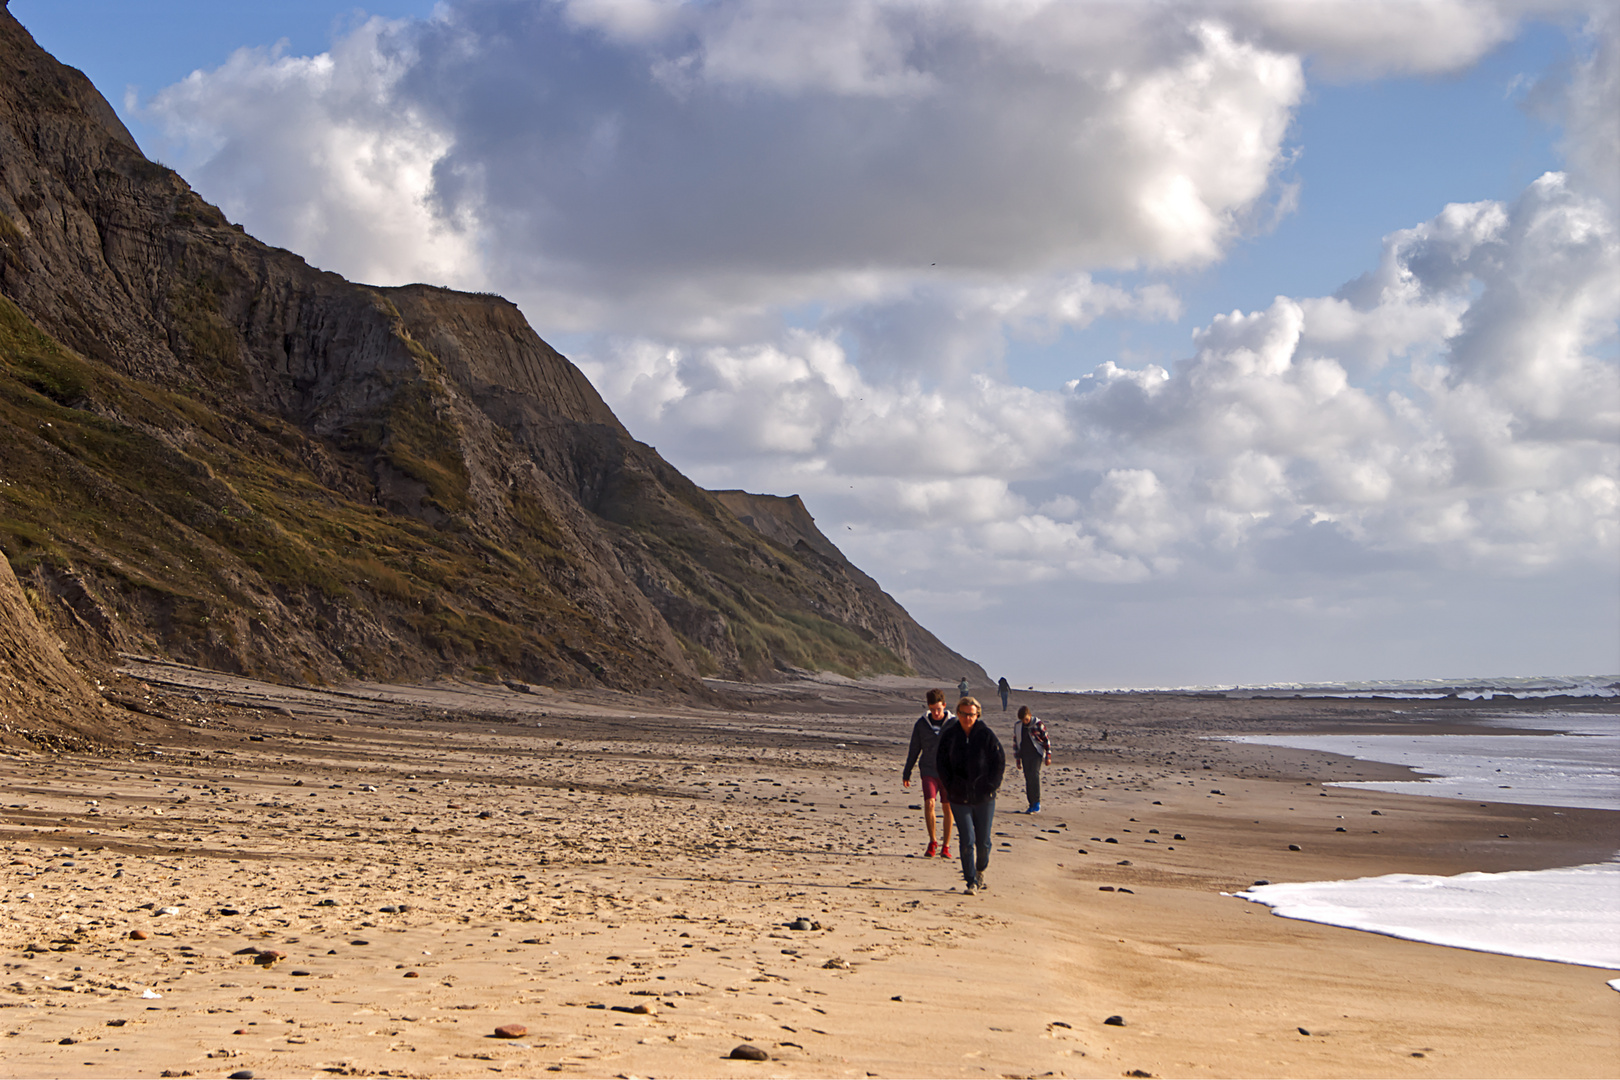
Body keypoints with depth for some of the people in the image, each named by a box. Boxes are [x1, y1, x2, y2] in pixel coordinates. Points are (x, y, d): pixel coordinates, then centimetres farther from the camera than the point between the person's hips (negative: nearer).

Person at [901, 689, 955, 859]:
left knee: (948, 808, 2)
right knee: (929, 803, -16)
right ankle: (932, 842, -1)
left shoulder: (953, 724, -2)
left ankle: (945, 846, 13)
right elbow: (914, 750, 10)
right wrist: (906, 774, 11)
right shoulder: (921, 724, 1)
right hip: (929, 770, 0)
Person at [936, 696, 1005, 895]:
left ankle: (981, 869, 35)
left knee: (983, 841, 6)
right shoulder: (948, 736, 0)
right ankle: (971, 882, 1)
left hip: (984, 797, 0)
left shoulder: (986, 734, -5)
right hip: (959, 798, 0)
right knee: (967, 841, -6)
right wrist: (950, 786, -1)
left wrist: (991, 786, -6)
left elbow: (1000, 760, 0)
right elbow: (941, 763, 8)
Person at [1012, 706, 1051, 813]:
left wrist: (1048, 757, -1)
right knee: (1028, 779, 3)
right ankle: (1031, 805, 10)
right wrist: (1017, 759, 15)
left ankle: (1037, 803, -18)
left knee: (1034, 775, -20)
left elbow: (1046, 740, -1)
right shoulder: (1017, 726, 5)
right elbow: (1015, 743, 15)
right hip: (1024, 755, 5)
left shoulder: (1038, 724, -7)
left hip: (1037, 754, -5)